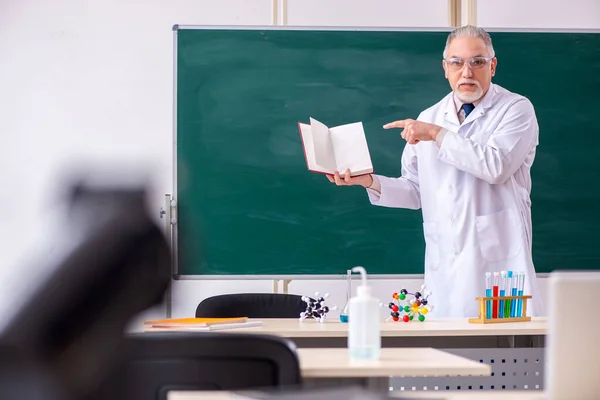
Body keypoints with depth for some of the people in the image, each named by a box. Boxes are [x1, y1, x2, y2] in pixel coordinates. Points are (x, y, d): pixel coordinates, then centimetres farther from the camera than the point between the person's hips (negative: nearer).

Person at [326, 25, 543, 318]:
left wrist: (437, 134, -14)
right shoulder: (428, 118, 15)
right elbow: (416, 191, 16)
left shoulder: (516, 109, 0)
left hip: (499, 258, -4)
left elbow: (495, 166, -18)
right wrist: (369, 181, 1)